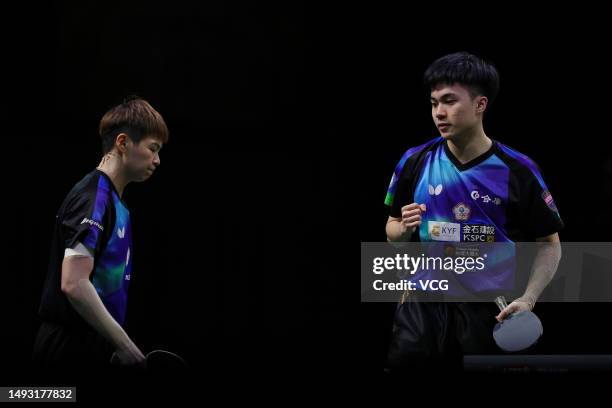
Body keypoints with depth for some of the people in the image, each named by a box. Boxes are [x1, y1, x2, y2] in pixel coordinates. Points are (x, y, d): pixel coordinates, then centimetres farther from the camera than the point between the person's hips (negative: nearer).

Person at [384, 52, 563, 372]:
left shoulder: (518, 170, -4)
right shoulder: (415, 162, 3)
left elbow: (549, 245, 3)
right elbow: (392, 230, 15)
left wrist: (527, 299, -12)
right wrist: (405, 228, -9)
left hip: (489, 308, -1)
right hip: (424, 302, 1)